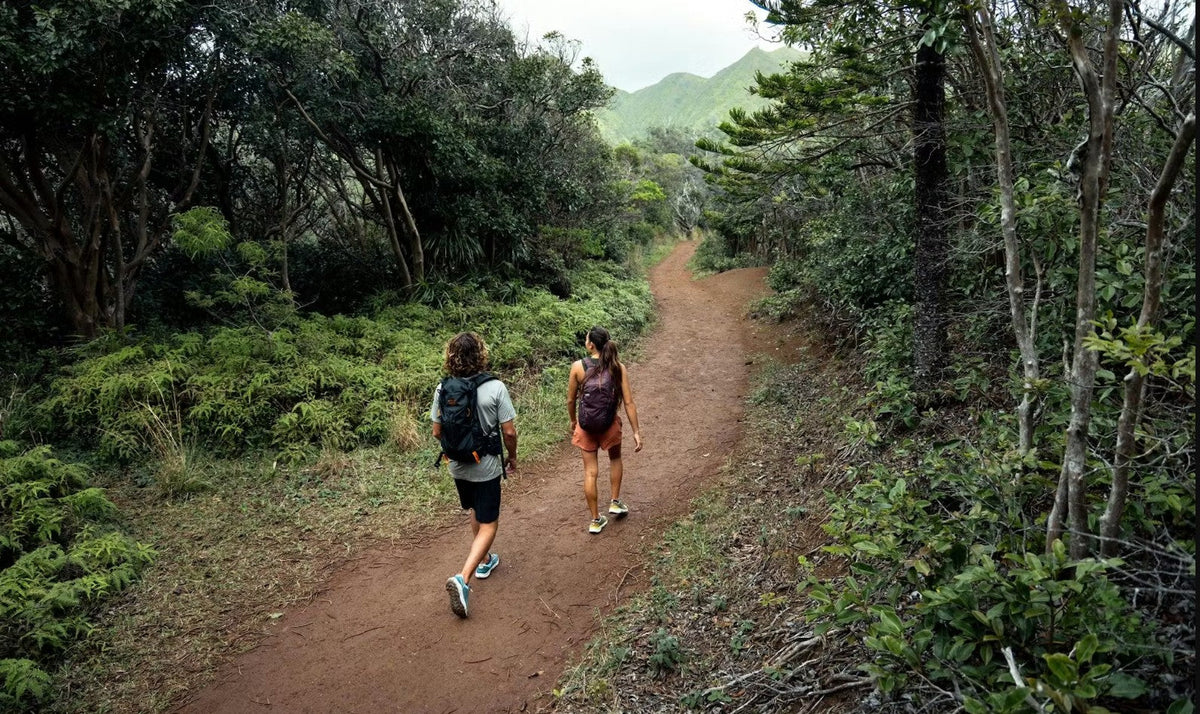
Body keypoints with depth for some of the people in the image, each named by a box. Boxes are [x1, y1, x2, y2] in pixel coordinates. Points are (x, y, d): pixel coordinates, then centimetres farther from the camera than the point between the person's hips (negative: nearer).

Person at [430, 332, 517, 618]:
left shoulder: (442, 389, -8)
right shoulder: (495, 387, -19)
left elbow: (437, 432, 0)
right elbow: (509, 431, -14)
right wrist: (512, 457, 4)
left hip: (457, 466, 5)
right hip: (486, 468, -5)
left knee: (476, 513, 27)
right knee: (488, 525, 6)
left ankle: (484, 561, 44)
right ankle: (463, 578, -11)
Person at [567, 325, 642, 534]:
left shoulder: (578, 367, -12)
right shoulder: (618, 368, -11)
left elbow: (570, 401, -3)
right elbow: (629, 403, -10)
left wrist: (573, 421, 16)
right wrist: (636, 432, -2)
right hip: (610, 425, 1)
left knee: (590, 472, 11)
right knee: (615, 459, 31)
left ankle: (595, 520, 20)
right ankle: (615, 502, 34)